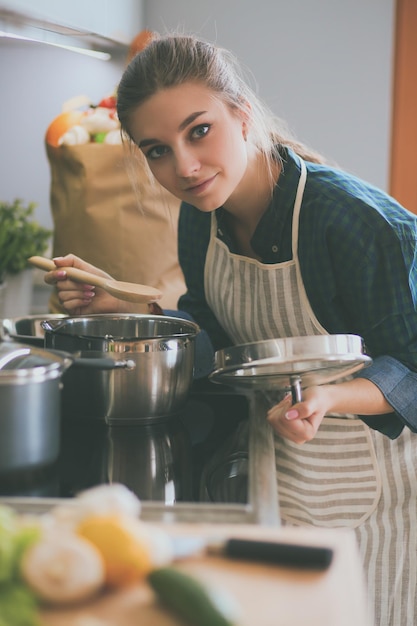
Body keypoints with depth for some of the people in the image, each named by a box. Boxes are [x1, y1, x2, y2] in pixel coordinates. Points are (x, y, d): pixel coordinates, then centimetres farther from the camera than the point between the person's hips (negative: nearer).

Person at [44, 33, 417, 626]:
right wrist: (117, 305, -4)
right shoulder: (200, 217, -6)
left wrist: (327, 398, -39)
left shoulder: (360, 222, -29)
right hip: (267, 469, 6)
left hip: (364, 486, -6)